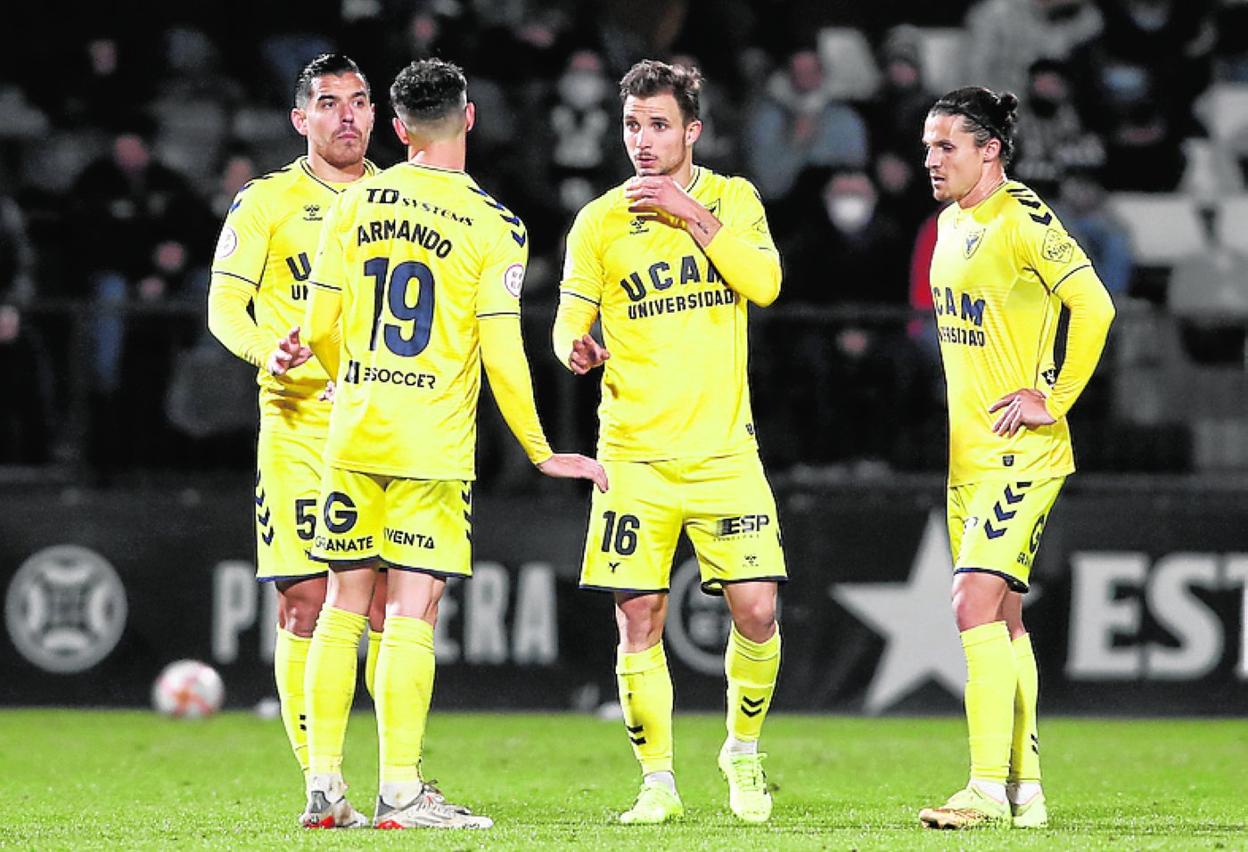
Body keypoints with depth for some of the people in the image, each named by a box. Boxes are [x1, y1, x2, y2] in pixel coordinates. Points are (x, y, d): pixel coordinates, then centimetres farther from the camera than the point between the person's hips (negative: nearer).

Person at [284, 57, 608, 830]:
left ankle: (324, 785, 9)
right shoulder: (494, 226, -6)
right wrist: (541, 452, 1)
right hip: (434, 445, -4)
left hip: (354, 433, 4)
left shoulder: (354, 205, 4)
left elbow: (321, 330, 6)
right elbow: (501, 353, -10)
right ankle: (400, 791, -6)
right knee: (412, 611, -3)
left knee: (345, 603, 9)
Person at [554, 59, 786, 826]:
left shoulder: (732, 199, 6)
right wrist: (577, 349, -18)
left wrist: (691, 214, -13)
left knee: (757, 610, -7)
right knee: (639, 620, -4)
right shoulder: (600, 222, 3)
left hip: (724, 447, 0)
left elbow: (764, 282, -9)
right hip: (636, 452, 0)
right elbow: (571, 322, 5)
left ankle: (744, 750, 18)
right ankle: (659, 783, 9)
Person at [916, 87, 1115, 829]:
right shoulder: (951, 223, 13)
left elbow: (1094, 306, -20)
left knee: (976, 603, -17)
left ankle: (988, 789, -18)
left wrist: (1053, 399, -16)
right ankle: (1025, 791, 16)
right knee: (1003, 617, 11)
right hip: (969, 453, 9)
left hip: (1021, 451, -9)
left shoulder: (1022, 219, -14)